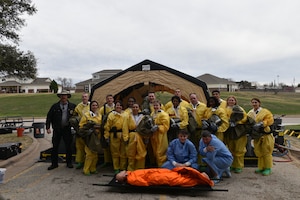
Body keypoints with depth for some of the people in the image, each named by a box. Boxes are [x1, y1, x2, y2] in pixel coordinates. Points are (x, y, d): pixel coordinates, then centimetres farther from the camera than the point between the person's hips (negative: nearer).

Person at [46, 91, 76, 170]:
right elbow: (49, 117, 4)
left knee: (68, 146, 6)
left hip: (67, 129, 0)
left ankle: (69, 163, 20)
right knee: (55, 147, 5)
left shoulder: (72, 106, 2)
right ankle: (54, 163, 17)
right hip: (57, 130, 1)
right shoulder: (55, 106, 4)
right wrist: (48, 127, -3)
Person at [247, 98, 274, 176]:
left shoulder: (265, 111, -4)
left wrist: (262, 123, -24)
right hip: (257, 136, 5)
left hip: (266, 135, -5)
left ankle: (268, 168, 11)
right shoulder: (250, 113, 10)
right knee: (259, 152, 11)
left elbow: (270, 119, -12)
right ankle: (261, 168, 23)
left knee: (266, 152, -1)